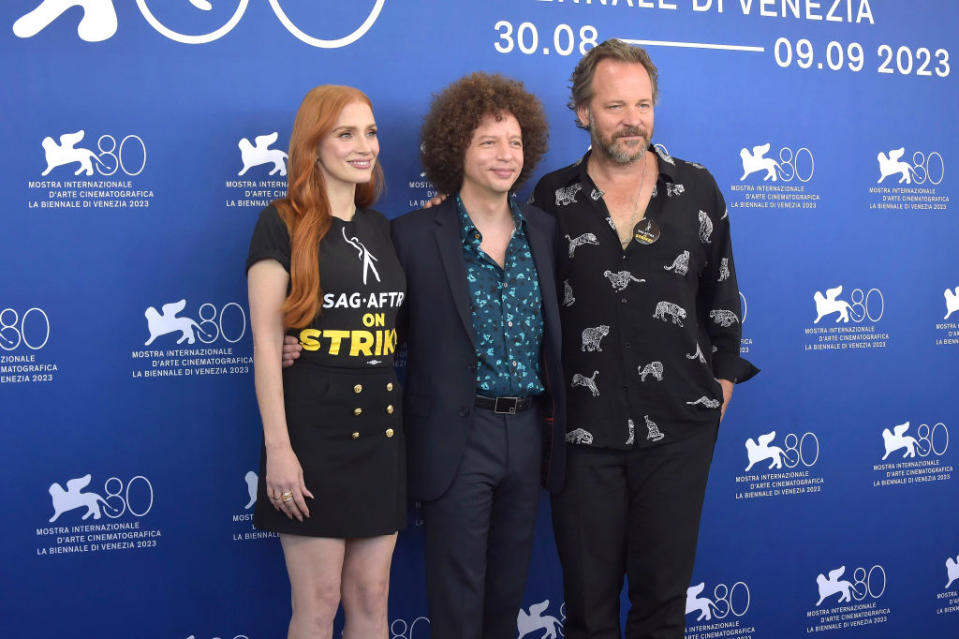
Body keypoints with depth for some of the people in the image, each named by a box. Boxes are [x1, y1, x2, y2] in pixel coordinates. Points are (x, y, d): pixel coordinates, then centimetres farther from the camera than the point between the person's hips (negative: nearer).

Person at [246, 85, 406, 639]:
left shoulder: (381, 229, 12)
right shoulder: (283, 224, -5)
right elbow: (266, 341, -10)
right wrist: (278, 447, -16)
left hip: (381, 425, 5)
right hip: (313, 425, -5)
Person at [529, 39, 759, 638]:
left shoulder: (697, 189, 4)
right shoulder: (552, 197, 1)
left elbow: (721, 292, 11)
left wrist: (723, 379, 11)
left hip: (680, 424, 1)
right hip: (583, 427, 0)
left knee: (665, 590, 10)